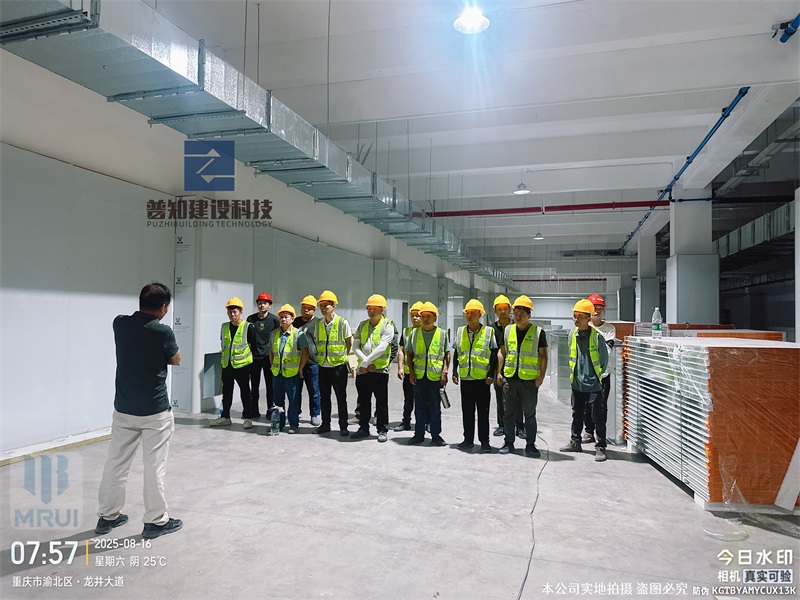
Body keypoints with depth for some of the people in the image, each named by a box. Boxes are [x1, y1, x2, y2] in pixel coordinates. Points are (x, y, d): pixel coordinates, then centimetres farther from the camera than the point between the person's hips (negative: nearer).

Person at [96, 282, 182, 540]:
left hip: (123, 409, 6)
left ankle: (107, 516, 29)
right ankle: (156, 521, 13)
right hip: (155, 411, -5)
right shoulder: (163, 331, -17)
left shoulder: (120, 324, -2)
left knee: (116, 463, 16)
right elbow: (176, 360, 1)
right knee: (155, 466, 4)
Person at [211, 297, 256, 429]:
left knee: (245, 392, 4)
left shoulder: (247, 327, -8)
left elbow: (253, 345, -4)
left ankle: (247, 418, 12)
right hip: (226, 364, 5)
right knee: (226, 392, 13)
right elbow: (222, 344, 18)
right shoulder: (224, 327, 7)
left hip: (242, 365, -5)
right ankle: (225, 417, 23)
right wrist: (225, 357, 15)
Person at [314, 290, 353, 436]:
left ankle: (343, 427, 12)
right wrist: (319, 356, 9)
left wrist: (342, 356, 0)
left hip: (338, 365, -5)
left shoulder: (342, 322, -7)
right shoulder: (319, 323, 6)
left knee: (341, 397, 3)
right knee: (324, 396, 12)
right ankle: (325, 424, 24)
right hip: (323, 365, 5)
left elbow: (349, 343, 0)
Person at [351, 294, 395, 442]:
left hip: (380, 370, -5)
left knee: (381, 402, 3)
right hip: (362, 370, 5)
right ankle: (364, 428, 25)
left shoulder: (387, 326, -5)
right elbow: (355, 347, 4)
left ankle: (382, 430, 13)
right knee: (363, 401, 13)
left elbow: (381, 348, -17)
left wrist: (365, 362, -16)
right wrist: (366, 363, -10)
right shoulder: (362, 325, 11)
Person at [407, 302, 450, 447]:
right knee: (419, 407, 10)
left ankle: (436, 435, 15)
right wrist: (411, 371, 2)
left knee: (435, 408, 5)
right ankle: (419, 434, 20)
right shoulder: (414, 333, 8)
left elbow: (447, 354, 5)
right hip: (418, 376, 2)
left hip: (436, 376, -2)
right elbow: (409, 353, 11)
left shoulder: (442, 333, 4)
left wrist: (445, 372, -5)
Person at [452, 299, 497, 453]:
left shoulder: (489, 331, -1)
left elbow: (494, 355, -2)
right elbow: (456, 354, 13)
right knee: (467, 410, 10)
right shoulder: (460, 331, 9)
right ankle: (468, 439, 21)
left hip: (482, 378, -3)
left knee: (483, 411, 4)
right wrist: (454, 372, 5)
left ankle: (484, 441, 12)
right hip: (465, 378, 3)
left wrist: (491, 374, -8)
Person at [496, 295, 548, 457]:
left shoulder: (538, 332, -2)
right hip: (509, 378, 3)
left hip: (529, 379, -3)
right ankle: (508, 443, 21)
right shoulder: (507, 330, 8)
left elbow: (543, 356, -1)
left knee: (530, 414, 6)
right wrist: (499, 372, 6)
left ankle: (530, 445, 16)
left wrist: (541, 376, -8)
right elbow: (502, 352, 13)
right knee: (509, 413, 10)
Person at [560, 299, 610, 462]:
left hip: (593, 385, -6)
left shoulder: (596, 336, -14)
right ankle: (575, 442, 30)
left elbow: (604, 359, -5)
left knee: (598, 417, 2)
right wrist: (574, 374, 13)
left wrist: (597, 375, 2)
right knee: (577, 415, 17)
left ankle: (600, 447, 11)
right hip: (577, 383, 6)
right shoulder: (572, 334, 2)